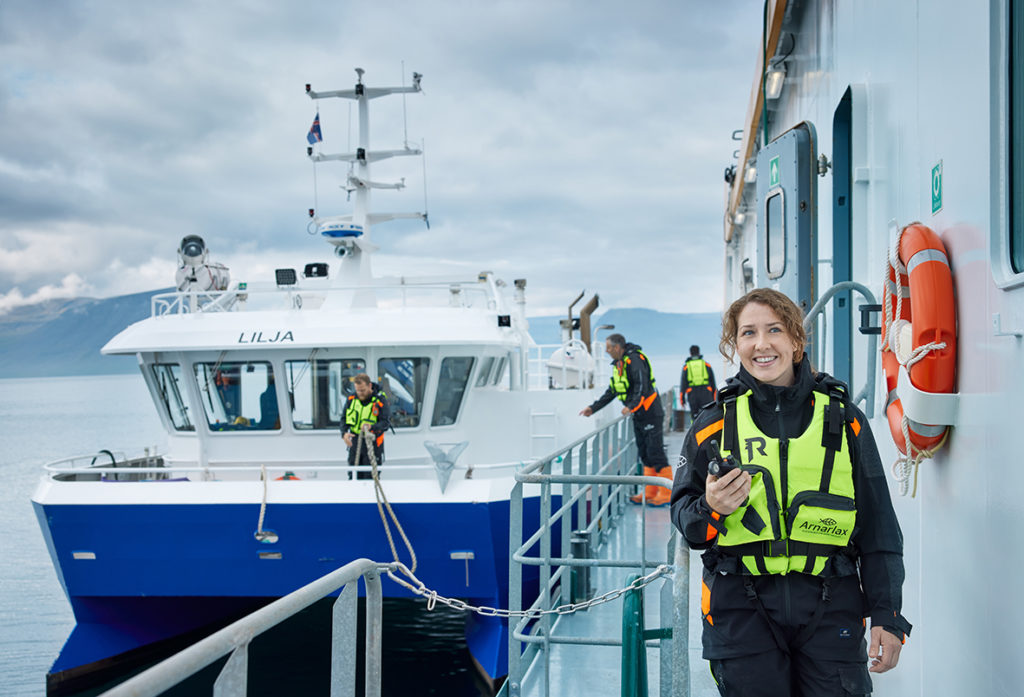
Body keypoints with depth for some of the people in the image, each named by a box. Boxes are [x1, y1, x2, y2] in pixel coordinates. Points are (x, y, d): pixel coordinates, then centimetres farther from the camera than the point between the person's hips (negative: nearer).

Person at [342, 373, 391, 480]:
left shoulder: (380, 400, -12)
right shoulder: (351, 399, 2)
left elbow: (386, 423, -17)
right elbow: (344, 418, 9)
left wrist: (372, 427, -37)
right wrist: (344, 433, -11)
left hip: (373, 444, -5)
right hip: (355, 442, 5)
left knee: (370, 478, -2)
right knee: (354, 477, 11)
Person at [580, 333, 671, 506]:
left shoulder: (634, 360, -16)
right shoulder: (618, 364, 14)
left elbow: (642, 387, -25)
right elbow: (611, 392, 20)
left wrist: (631, 406, -35)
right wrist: (593, 408, 17)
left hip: (651, 414, -9)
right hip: (638, 416, 9)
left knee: (655, 453, -8)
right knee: (645, 455, 11)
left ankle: (665, 495, -3)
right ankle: (650, 493, 16)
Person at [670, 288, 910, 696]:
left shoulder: (843, 419, 7)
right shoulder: (713, 423, 7)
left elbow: (878, 528, 8)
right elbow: (682, 517, 10)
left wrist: (887, 616, 3)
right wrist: (709, 508, -13)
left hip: (829, 605, 0)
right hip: (741, 607, 0)